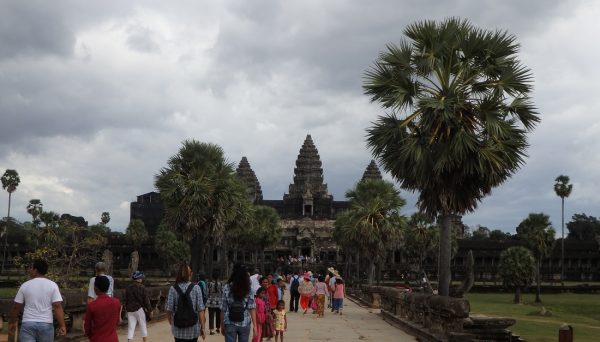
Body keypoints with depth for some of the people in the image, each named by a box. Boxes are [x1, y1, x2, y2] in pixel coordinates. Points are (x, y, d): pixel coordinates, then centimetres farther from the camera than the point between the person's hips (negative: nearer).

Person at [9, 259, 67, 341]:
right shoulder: (52, 285, -1)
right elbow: (58, 306, -10)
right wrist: (62, 326, -11)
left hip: (28, 324, -1)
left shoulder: (25, 285, 0)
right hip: (46, 325, 1)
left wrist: (12, 322, 20)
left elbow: (16, 307, 5)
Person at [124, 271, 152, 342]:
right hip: (139, 309, -4)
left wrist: (126, 308, 18)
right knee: (143, 326, 11)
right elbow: (146, 299, -8)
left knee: (131, 327, 4)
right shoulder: (142, 287, -10)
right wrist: (150, 309, 0)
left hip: (130, 310, 4)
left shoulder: (128, 288, 4)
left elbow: (125, 299, 9)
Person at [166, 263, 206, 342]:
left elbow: (169, 310, -5)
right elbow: (200, 310, -7)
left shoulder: (173, 289, -5)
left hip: (178, 329, 0)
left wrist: (171, 323, 13)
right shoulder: (196, 288, -5)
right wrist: (202, 327, 1)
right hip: (193, 329, 0)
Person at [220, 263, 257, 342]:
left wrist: (222, 325, 7)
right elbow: (252, 308, -5)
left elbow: (223, 309, -2)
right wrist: (254, 325, -2)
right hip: (244, 324, 1)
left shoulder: (227, 288, -3)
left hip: (230, 324, -1)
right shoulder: (249, 289, -1)